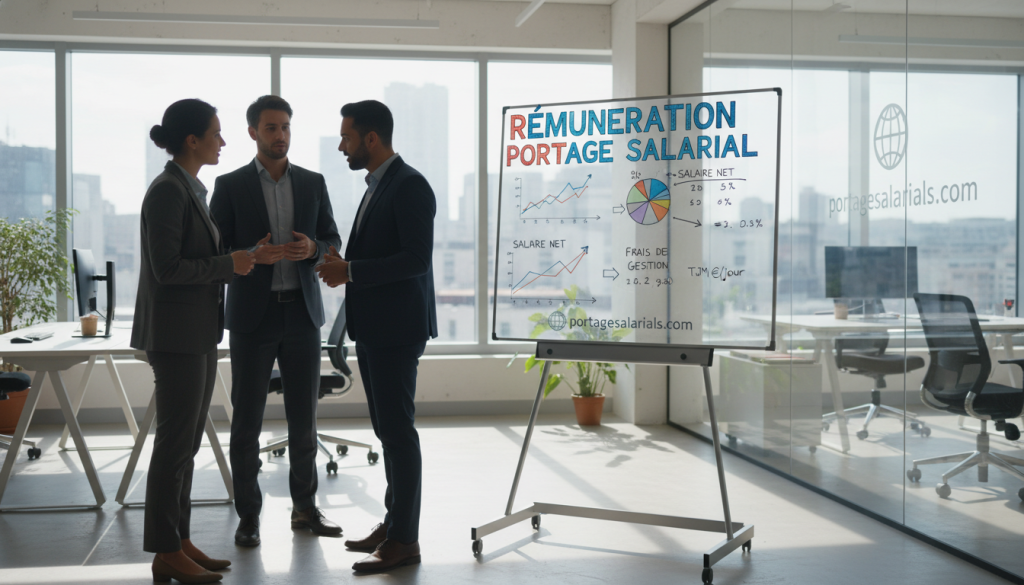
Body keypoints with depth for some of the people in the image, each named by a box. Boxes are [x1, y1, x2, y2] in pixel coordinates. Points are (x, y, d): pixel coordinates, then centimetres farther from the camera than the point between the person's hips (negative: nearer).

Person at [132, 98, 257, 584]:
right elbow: (166, 267, -20)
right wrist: (229, 264, -14)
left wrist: (243, 256, 9)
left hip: (199, 332, 10)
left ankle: (179, 541, 20)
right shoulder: (168, 191, -15)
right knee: (175, 443, -3)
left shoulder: (192, 188, 15)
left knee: (186, 443, 12)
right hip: (176, 334, -10)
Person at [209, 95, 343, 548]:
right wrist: (253, 256, -20)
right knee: (247, 419, 3)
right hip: (252, 314, -2)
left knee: (304, 416, 8)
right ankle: (248, 514, 14)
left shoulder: (313, 183, 8)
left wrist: (313, 248, -13)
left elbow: (333, 241, 10)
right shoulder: (230, 186, 0)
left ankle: (305, 507, 21)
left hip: (302, 311, 3)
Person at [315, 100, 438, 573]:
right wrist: (344, 264, 5)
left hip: (397, 329, -10)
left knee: (398, 430, -5)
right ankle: (394, 521, 24)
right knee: (387, 429, 14)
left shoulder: (409, 186, -14)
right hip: (373, 327, 10)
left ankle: (404, 540, 2)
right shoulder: (378, 186, 16)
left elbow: (416, 258, -22)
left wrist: (351, 271, -20)